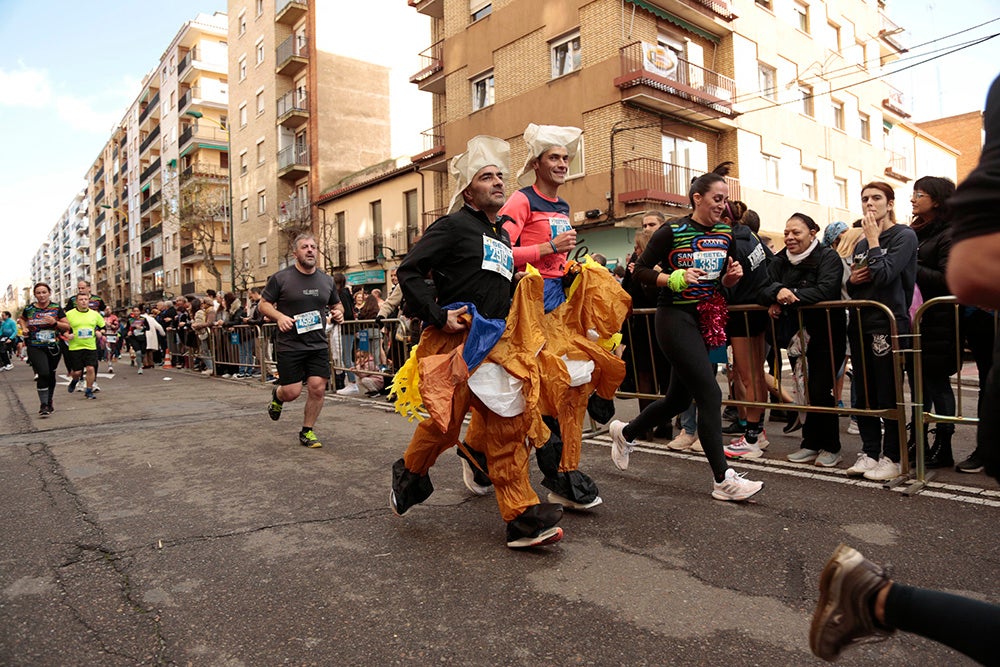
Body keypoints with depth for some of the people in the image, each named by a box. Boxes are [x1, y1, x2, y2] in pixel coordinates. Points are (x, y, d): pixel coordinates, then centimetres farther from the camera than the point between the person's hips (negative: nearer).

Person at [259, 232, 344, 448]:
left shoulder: (326, 280, 10)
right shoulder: (281, 278, -3)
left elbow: (336, 304, 24)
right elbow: (263, 304, 2)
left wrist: (338, 312, 1)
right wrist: (279, 316, -17)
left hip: (318, 345, 4)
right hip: (289, 345, -3)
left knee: (317, 388, -4)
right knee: (292, 392, -4)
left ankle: (307, 432, 16)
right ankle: (277, 395, 36)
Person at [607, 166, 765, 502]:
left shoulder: (725, 234, 9)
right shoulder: (672, 232, -10)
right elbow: (640, 270, -7)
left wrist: (731, 277, -3)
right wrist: (674, 278, -21)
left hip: (706, 320, 8)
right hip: (675, 318, -7)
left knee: (679, 398, 13)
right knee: (710, 394, -12)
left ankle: (625, 432, 36)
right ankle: (723, 480, -3)